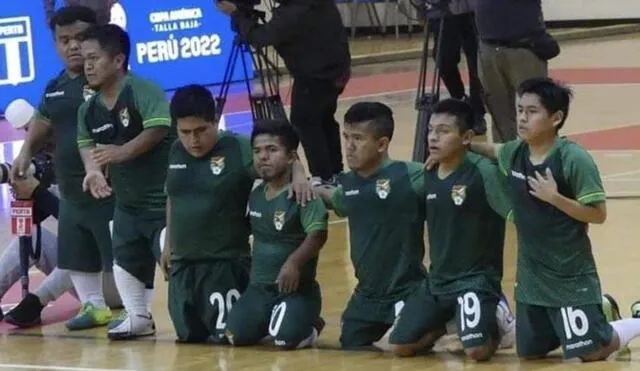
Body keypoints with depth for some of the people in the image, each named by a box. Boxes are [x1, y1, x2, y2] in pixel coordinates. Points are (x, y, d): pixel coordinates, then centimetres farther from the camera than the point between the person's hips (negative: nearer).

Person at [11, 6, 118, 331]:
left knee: (121, 255, -6)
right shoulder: (54, 88, 11)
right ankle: (94, 306, 33)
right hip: (71, 194, 9)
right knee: (75, 256, 18)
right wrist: (26, 153, 9)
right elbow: (42, 123, 25)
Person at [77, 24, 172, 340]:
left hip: (164, 194, -8)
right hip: (127, 201, 8)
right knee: (124, 260, 14)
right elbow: (86, 145, 5)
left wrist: (123, 152, -37)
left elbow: (159, 128, -28)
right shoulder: (88, 110, 5)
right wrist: (93, 170, -17)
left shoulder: (143, 91, -19)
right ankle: (139, 318, 29)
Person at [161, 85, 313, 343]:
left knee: (227, 335, -6)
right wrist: (168, 244, 22)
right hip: (182, 262, 6)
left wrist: (299, 175, -38)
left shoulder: (239, 149, -13)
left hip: (226, 262, -6)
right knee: (188, 335, 10)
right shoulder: (176, 152, 6)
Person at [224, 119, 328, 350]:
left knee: (286, 339, -27)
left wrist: (294, 263, -33)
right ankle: (268, 323, 20)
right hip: (260, 287, 6)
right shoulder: (255, 195, 9)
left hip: (297, 288, -6)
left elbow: (318, 234, -23)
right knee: (235, 336, -13)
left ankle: (311, 326, 9)